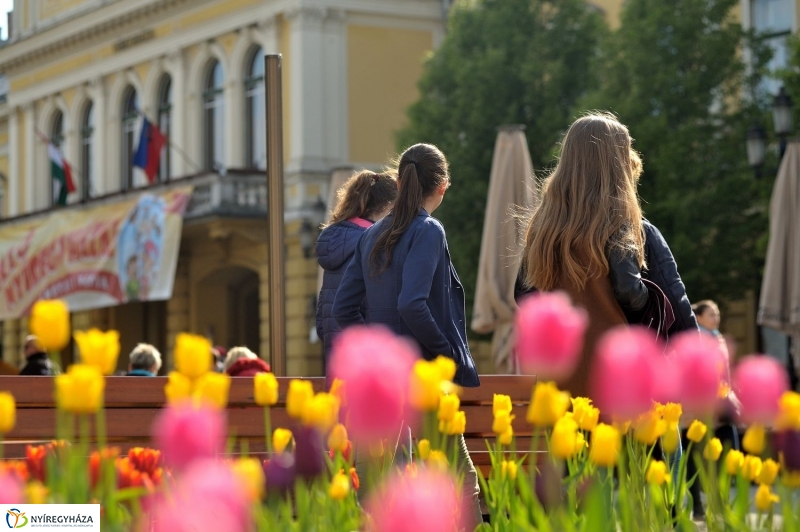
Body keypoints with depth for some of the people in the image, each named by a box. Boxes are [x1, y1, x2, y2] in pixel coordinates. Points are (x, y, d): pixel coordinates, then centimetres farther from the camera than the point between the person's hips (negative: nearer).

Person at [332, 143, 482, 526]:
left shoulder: (372, 235, 10)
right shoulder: (427, 231, -11)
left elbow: (344, 308, 9)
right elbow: (412, 305, -23)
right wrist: (449, 354, -14)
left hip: (381, 374, 7)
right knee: (461, 482, 1)